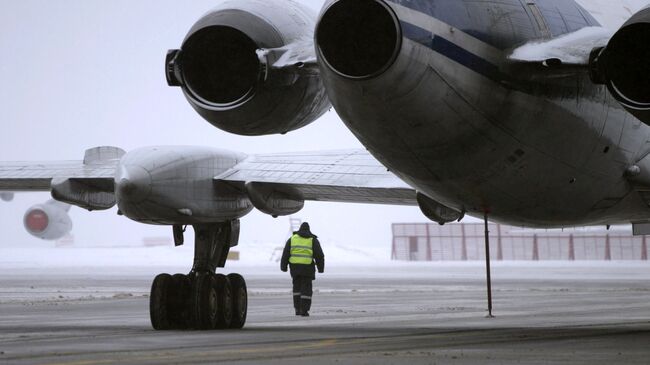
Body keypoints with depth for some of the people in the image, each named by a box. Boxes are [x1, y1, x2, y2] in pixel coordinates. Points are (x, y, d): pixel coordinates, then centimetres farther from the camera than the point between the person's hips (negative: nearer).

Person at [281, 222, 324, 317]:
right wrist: (321, 268, 9)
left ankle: (298, 309, 10)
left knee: (297, 287, 15)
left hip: (295, 267, 2)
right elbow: (319, 255, 0)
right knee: (306, 289, 3)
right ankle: (304, 310, -4)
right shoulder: (313, 240, 4)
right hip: (307, 267, -2)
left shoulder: (292, 239, 8)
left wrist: (283, 266, 6)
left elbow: (285, 254, 3)